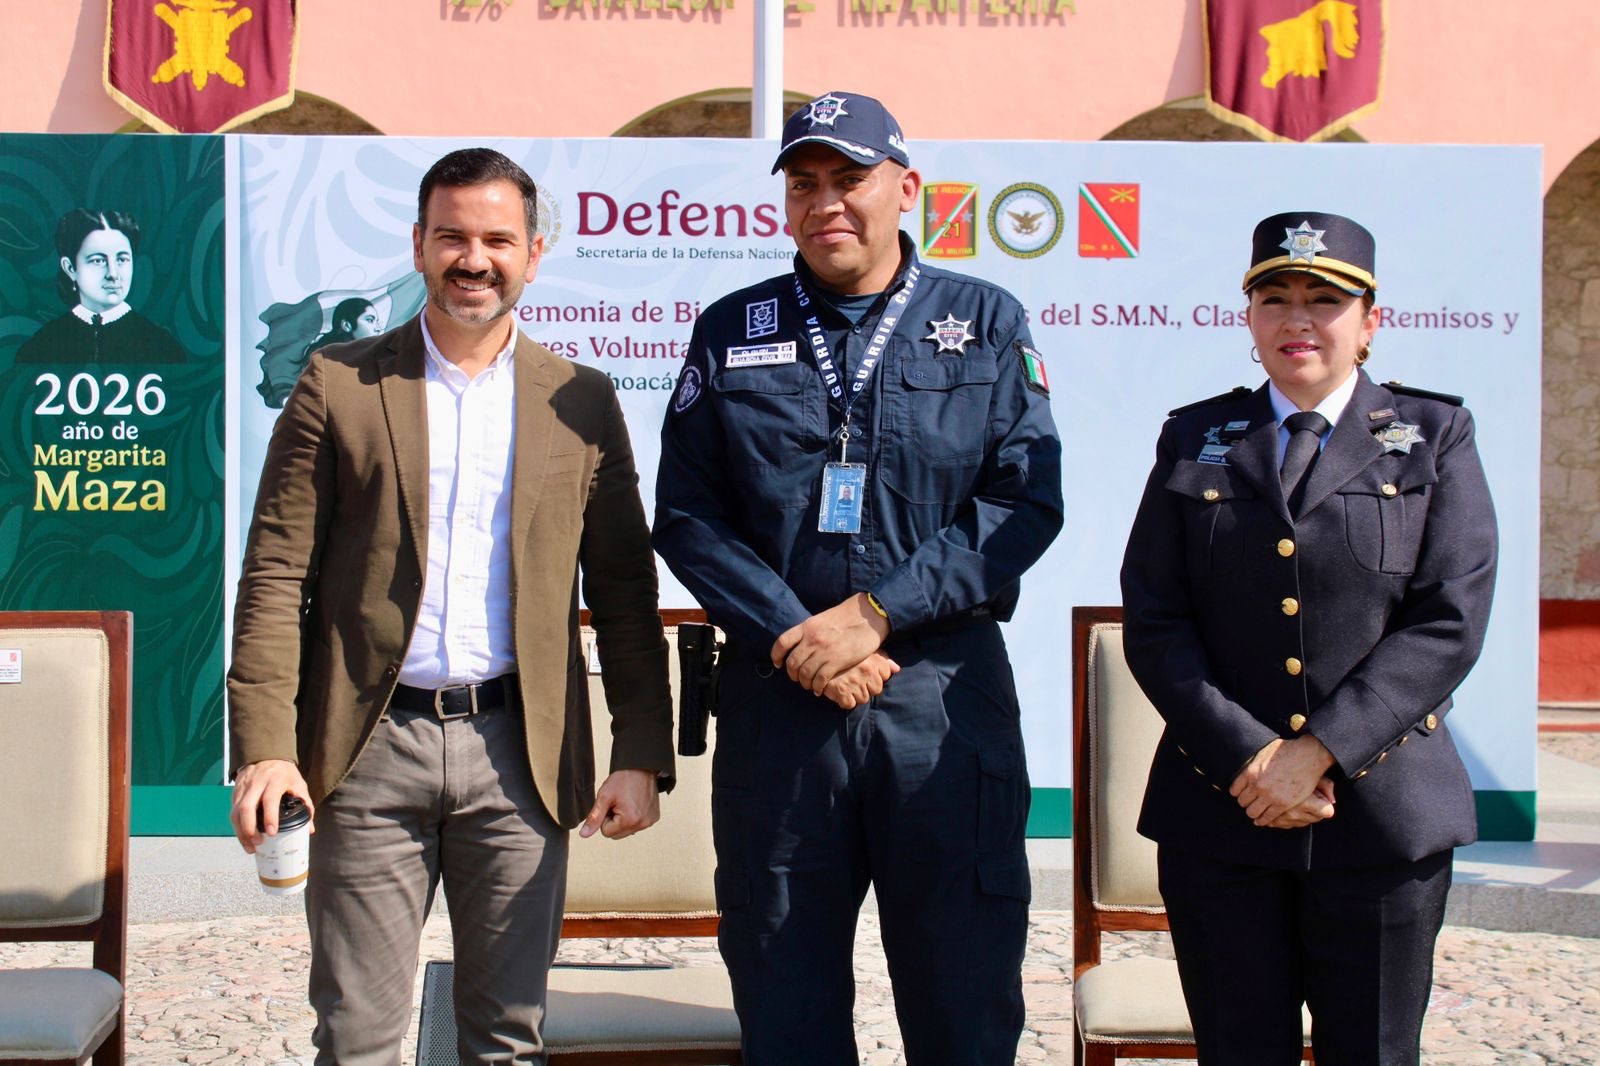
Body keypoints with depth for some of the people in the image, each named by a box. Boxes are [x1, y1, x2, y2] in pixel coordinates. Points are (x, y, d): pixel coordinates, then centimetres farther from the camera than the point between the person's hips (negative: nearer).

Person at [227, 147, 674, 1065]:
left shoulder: (582, 403, 8)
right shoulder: (339, 384, 4)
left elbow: (625, 592, 8)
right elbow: (277, 573, 0)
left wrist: (643, 756, 2)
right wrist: (265, 747, -9)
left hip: (518, 753, 1)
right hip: (369, 751, -1)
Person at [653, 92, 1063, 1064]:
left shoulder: (987, 323, 6)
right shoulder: (732, 331, 9)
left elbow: (1026, 501, -2)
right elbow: (688, 513, 4)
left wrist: (875, 612, -12)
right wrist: (788, 635, -10)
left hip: (946, 692, -1)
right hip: (777, 692, 1)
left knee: (965, 988, 5)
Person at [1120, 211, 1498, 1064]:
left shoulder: (1433, 437, 6)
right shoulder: (1194, 441, 11)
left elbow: (1449, 620, -5)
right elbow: (1153, 621, 3)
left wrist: (1317, 752, -13)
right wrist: (1245, 759, -11)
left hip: (1383, 814, -1)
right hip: (1219, 811, 1)